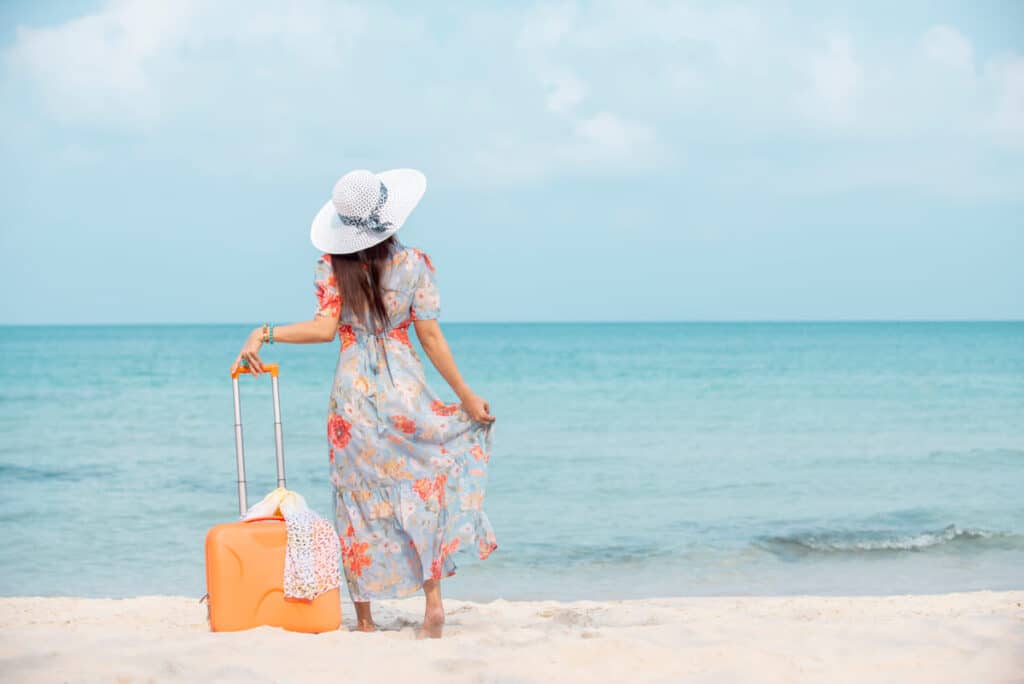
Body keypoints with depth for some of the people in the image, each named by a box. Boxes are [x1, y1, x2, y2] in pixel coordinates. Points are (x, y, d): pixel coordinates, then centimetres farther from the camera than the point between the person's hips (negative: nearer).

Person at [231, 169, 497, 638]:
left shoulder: (331, 266, -3)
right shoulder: (414, 263, -2)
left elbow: (325, 328, -14)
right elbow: (431, 338, -2)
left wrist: (264, 333, -9)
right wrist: (467, 396, 5)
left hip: (352, 394, 0)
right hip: (405, 392, 0)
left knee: (359, 502, 8)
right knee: (422, 487, 13)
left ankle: (364, 618, 11)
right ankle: (433, 601, 4)